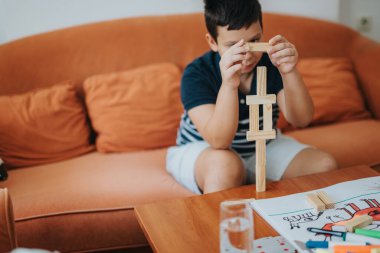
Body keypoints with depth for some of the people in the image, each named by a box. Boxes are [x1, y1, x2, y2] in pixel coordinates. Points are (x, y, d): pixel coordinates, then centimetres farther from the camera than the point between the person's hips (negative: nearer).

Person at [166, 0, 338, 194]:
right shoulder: (196, 74, -22)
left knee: (325, 165, -15)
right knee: (225, 164, -38)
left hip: (264, 147, 4)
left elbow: (301, 120, -19)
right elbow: (219, 141, -32)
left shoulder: (271, 63, -12)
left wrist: (289, 73, -37)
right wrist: (228, 84, -48)